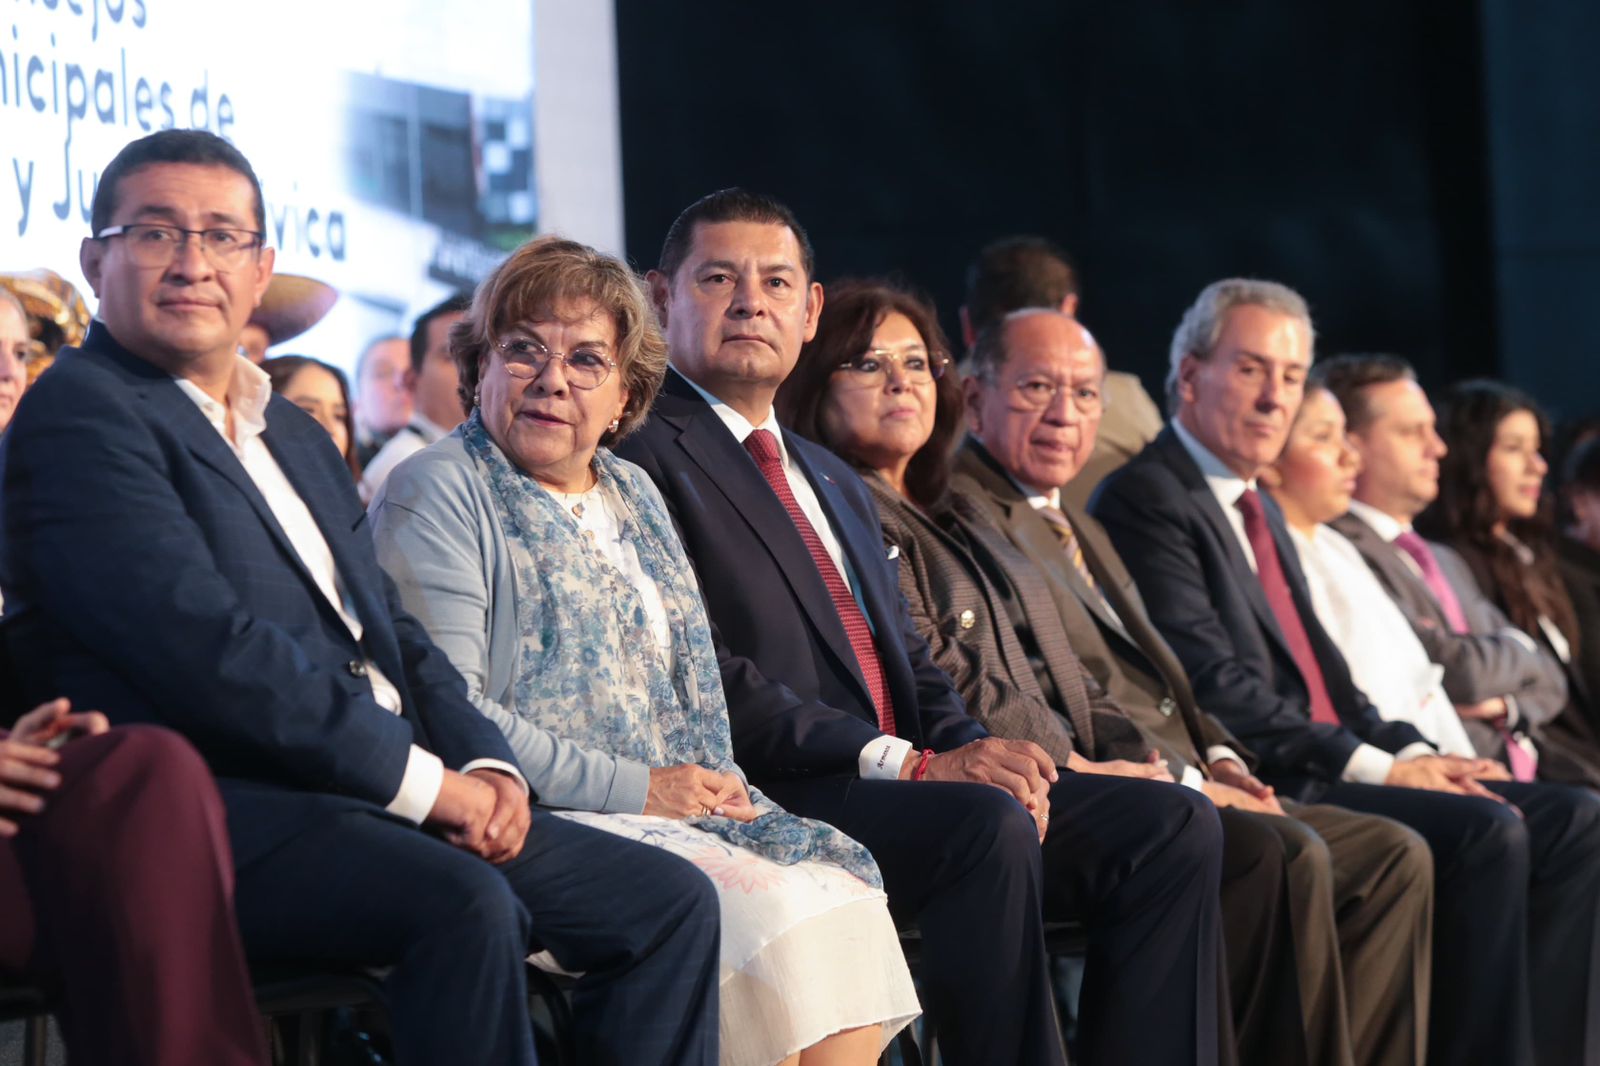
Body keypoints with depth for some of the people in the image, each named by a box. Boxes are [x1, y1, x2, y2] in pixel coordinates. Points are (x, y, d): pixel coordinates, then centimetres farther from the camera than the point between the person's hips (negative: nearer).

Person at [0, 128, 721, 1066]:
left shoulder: (298, 436, 25)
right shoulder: (78, 416, -5)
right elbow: (203, 649, -16)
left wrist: (486, 762, 1)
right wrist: (421, 776, -16)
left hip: (386, 805, 9)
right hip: (210, 814, -9)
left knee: (672, 900, -1)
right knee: (466, 903, -34)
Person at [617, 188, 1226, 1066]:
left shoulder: (837, 484, 28)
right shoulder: (643, 459, -2)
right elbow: (709, 681, -13)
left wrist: (970, 752, -1)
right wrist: (908, 763, -18)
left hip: (897, 785, 8)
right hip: (768, 802, -8)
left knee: (1172, 825, -8)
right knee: (986, 828, -34)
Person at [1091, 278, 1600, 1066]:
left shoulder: (1259, 510, 24)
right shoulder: (1146, 498, -8)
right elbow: (1215, 683, -16)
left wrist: (1411, 754, 3)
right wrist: (1374, 766, -17)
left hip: (1328, 765, 10)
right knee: (1488, 832, -26)